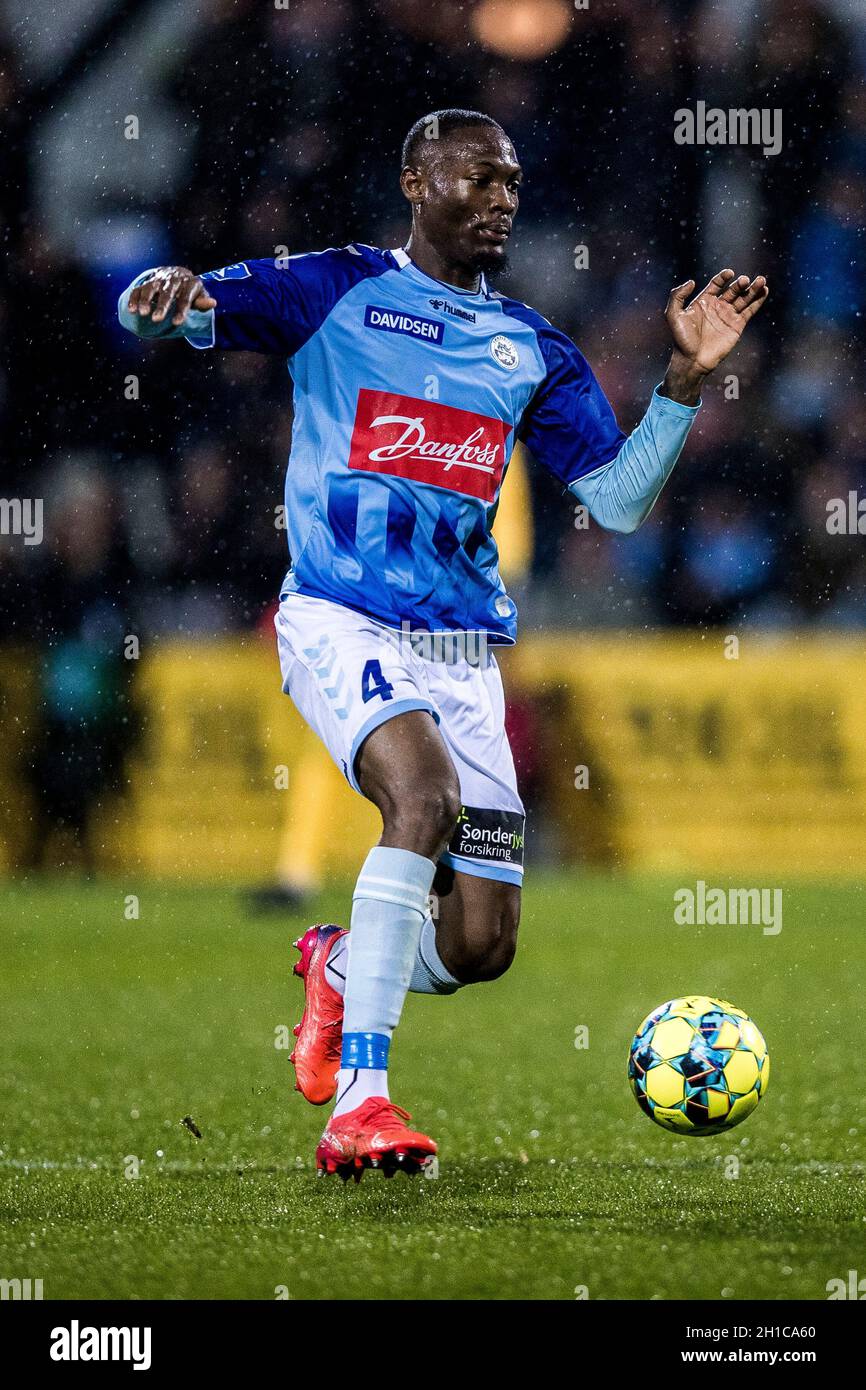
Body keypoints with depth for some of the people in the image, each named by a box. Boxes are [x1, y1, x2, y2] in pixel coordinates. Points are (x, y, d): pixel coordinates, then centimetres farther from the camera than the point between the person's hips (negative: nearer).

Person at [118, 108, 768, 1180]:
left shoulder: (532, 350, 15)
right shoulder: (335, 290, 4)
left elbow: (618, 501, 11)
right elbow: (159, 316, -3)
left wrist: (685, 380, -2)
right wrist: (166, 291, -27)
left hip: (462, 648, 5)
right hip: (339, 620, -5)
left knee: (480, 947, -2)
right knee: (427, 794, -33)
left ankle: (340, 966, 33)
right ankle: (357, 1102, -32)